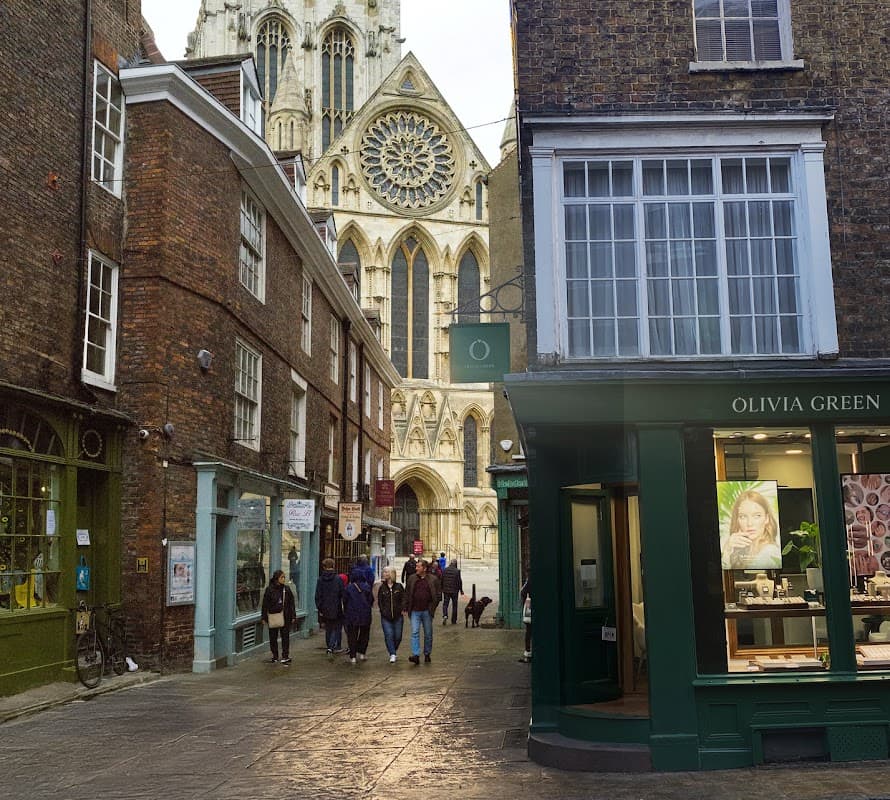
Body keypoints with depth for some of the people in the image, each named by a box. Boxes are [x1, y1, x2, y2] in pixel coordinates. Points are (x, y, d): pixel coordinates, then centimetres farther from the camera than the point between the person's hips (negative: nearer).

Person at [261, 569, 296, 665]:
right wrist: (264, 617, -2)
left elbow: (291, 603, 8)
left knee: (285, 636, 0)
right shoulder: (269, 589, -3)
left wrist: (293, 616, 4)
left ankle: (285, 656, 6)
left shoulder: (287, 589, 4)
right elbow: (265, 604, 0)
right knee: (273, 637, 8)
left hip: (285, 617, 1)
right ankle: (275, 657, 20)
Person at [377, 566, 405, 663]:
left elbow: (403, 599, 5)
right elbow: (379, 601, 5)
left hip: (398, 616, 0)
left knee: (398, 636, 6)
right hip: (386, 617, 0)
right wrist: (383, 611, -6)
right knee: (389, 635, -9)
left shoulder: (399, 586, 2)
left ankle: (394, 650, 30)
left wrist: (402, 609, -8)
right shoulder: (382, 587, 3)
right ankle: (392, 654, -2)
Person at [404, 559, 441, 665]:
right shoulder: (412, 579, 4)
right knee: (415, 632, -9)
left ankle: (427, 654, 25)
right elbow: (407, 594, 8)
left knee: (428, 634, 10)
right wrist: (406, 608, 3)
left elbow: (438, 594, 2)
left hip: (427, 611, 0)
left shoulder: (433, 580, -2)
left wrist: (433, 607, -5)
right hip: (415, 611, 1)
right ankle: (415, 655, -14)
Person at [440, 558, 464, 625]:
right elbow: (459, 581, -7)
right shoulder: (457, 571, -10)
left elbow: (441, 580, 4)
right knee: (454, 605, 10)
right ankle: (454, 621, 14)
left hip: (446, 590, 2)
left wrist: (442, 589, 15)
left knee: (445, 604, 7)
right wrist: (461, 590, 3)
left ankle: (445, 615, -20)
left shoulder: (445, 570, -1)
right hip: (454, 591, -2)